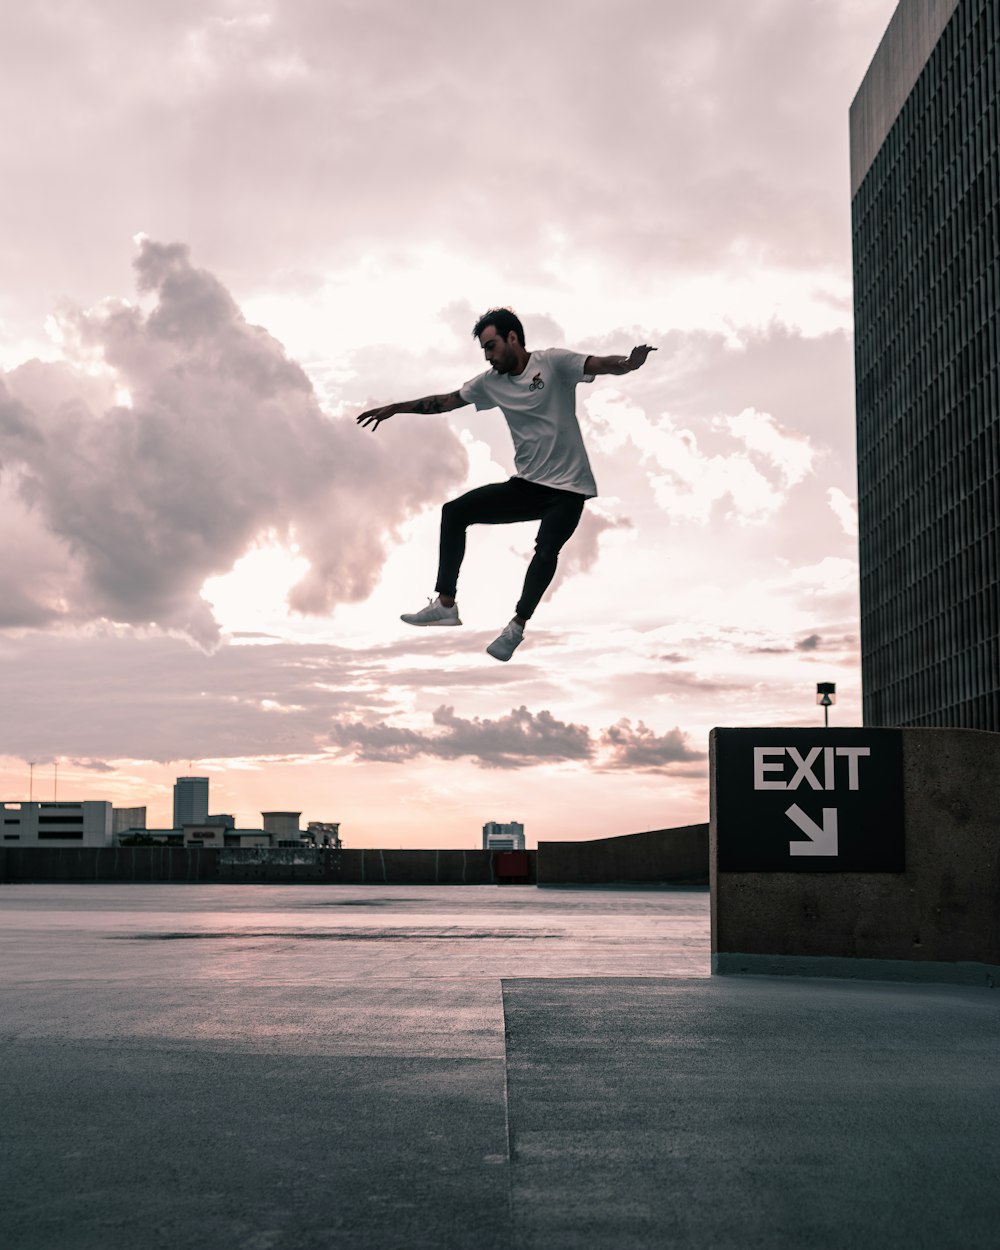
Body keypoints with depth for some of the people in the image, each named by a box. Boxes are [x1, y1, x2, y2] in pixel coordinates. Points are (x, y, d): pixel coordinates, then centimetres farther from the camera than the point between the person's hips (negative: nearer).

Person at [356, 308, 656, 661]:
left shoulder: (553, 362, -10)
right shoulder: (491, 382, 7)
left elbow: (602, 365, -24)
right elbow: (447, 401, 18)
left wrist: (629, 363, -46)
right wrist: (395, 408, 19)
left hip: (567, 488, -6)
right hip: (526, 485, 6)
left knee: (546, 550, -26)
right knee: (455, 512, -2)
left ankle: (517, 627, -8)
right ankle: (445, 604, 2)